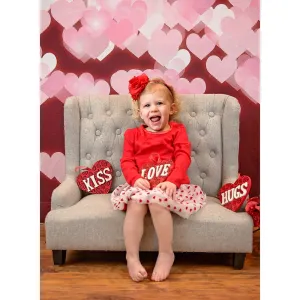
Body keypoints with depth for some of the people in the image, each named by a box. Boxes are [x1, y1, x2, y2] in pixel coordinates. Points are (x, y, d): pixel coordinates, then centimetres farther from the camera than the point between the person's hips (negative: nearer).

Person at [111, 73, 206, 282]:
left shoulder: (177, 130, 11)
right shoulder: (133, 134, 16)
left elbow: (183, 157, -3)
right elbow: (127, 161, 7)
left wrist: (173, 180, -21)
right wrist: (136, 179, -15)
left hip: (169, 185, -2)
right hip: (141, 186, 2)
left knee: (157, 202, -33)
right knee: (135, 204, -30)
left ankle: (166, 253, -13)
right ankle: (132, 256, -15)